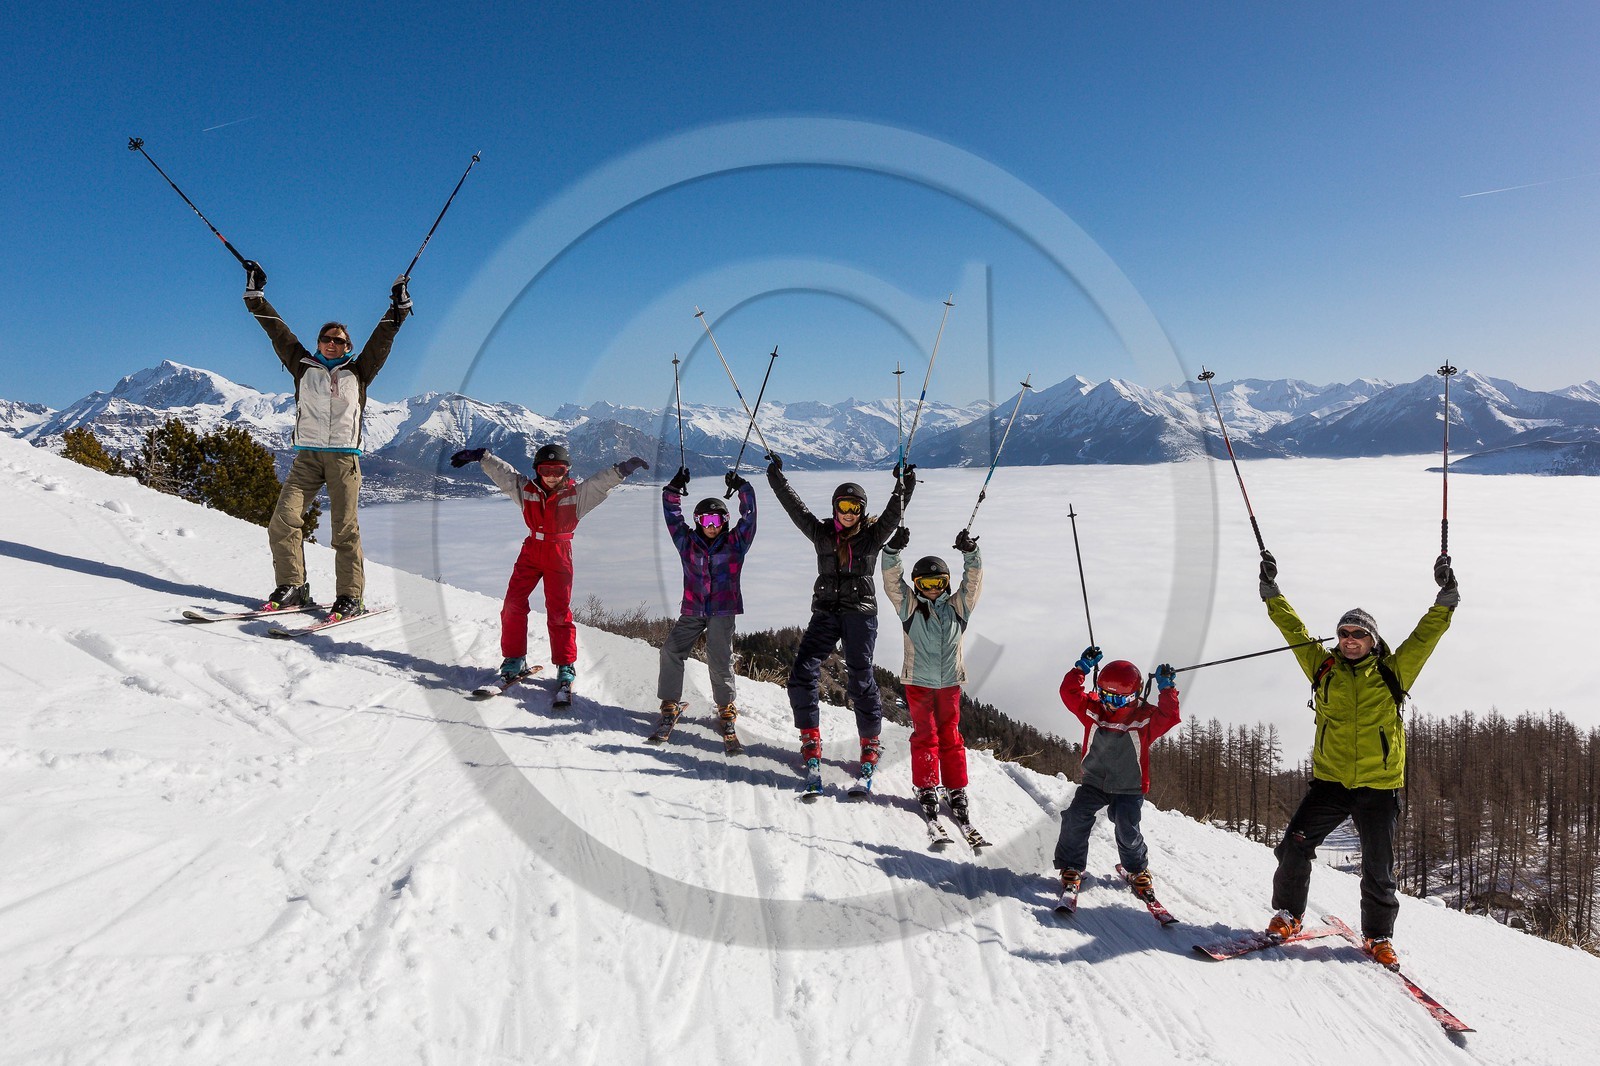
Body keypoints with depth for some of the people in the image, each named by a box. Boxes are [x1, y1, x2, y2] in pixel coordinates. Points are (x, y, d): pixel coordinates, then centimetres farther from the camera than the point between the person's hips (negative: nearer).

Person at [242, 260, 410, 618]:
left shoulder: (358, 372, 13)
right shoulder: (304, 367, 16)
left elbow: (382, 338, 9)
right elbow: (277, 330, 17)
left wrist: (399, 305, 4)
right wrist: (255, 296, 17)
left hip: (345, 457, -2)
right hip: (307, 455, 2)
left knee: (345, 529, -6)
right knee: (284, 519, -12)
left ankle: (351, 596, -4)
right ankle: (291, 587, -4)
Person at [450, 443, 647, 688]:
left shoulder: (577, 493, -6)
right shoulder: (526, 490, 1)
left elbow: (602, 481, -14)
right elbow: (503, 472, 7)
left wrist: (621, 469, -29)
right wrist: (480, 456, 6)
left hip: (559, 555, -3)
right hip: (531, 551, 3)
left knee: (559, 610, -2)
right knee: (513, 605, -2)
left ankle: (566, 664, 8)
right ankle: (514, 658, 12)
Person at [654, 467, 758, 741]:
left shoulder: (735, 543, 5)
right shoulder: (688, 542, 10)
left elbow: (749, 516, 1)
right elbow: (673, 516, 9)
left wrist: (742, 488, -1)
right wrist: (674, 489, 4)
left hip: (723, 610, -2)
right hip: (692, 610, 2)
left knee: (719, 659, -4)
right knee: (671, 651, -8)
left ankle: (726, 706, 15)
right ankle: (670, 702, 7)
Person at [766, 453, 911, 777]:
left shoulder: (872, 537, 4)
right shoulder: (822, 534, 9)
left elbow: (893, 514, -7)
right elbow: (794, 507, 9)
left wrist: (904, 486, -19)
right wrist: (776, 476, 7)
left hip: (860, 613, -2)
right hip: (825, 613, 3)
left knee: (861, 679, -3)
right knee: (802, 673, -9)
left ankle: (870, 741, 13)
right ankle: (811, 737, 6)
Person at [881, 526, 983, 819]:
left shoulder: (957, 607, 8)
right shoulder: (909, 607, 3)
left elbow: (973, 581, -1)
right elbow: (892, 581, -7)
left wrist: (970, 553, -17)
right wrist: (893, 551, -22)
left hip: (949, 682, 1)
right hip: (918, 681, -1)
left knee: (950, 736, 5)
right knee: (925, 735, 0)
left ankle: (956, 790, 9)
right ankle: (926, 788, 5)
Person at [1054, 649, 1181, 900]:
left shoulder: (1146, 717, -11)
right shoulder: (1093, 709, -5)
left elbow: (1168, 717, -24)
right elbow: (1070, 693, -10)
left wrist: (1167, 690, -28)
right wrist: (1081, 669, -19)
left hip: (1129, 789, -2)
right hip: (1093, 782, 2)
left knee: (1128, 832, -10)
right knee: (1075, 820, -13)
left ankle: (1138, 870, 20)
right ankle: (1071, 867, 6)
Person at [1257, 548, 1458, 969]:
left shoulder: (1392, 673, 4)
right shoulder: (1323, 668, 6)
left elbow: (1427, 634, 1)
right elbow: (1293, 628, 7)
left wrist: (1446, 596, -8)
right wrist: (1271, 591, 4)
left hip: (1379, 786, 0)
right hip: (1329, 781, 1)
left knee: (1378, 869, 7)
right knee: (1294, 846, -10)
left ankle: (1378, 936, 27)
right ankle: (1287, 915, 9)